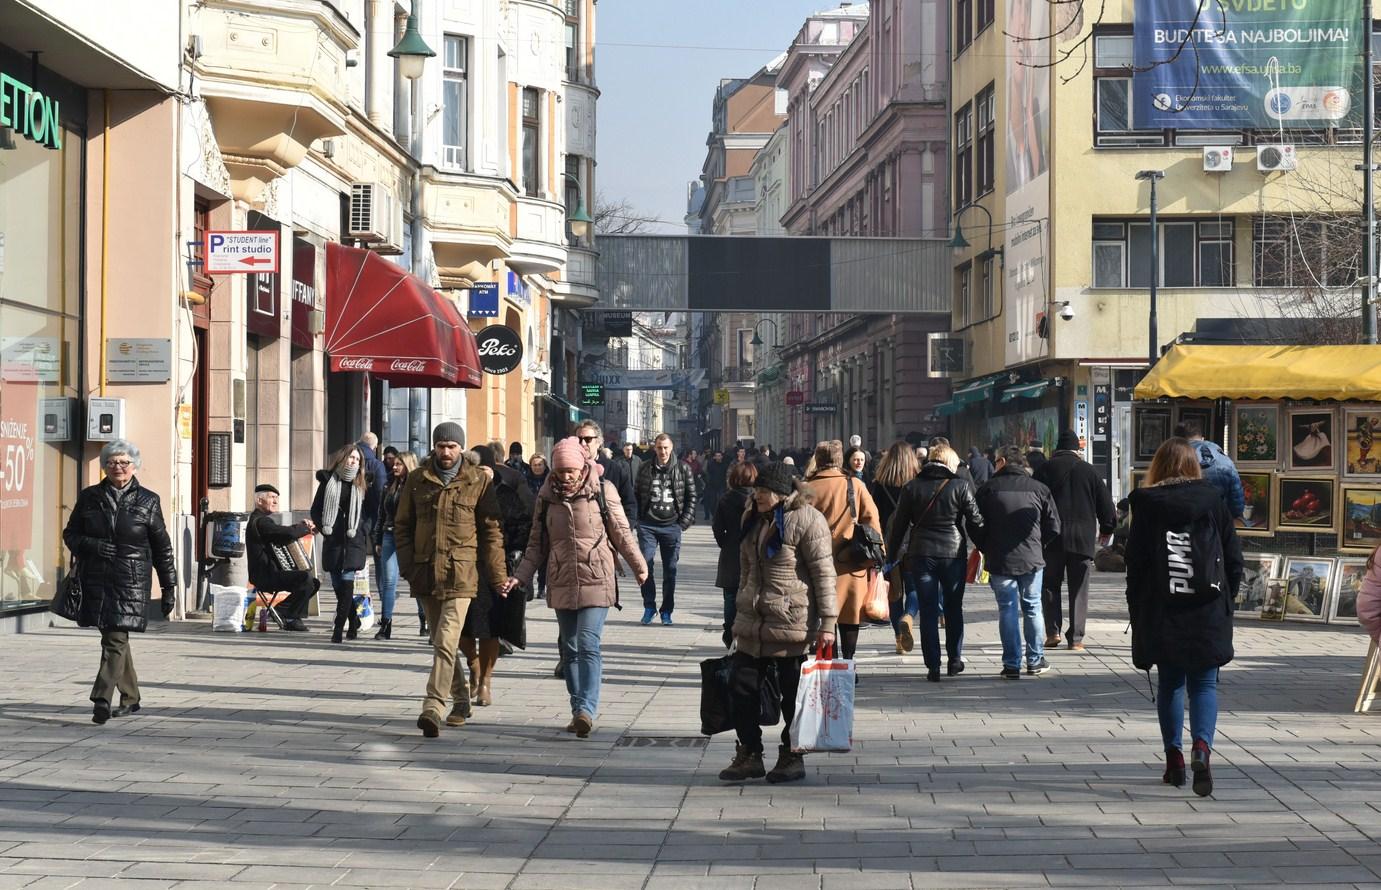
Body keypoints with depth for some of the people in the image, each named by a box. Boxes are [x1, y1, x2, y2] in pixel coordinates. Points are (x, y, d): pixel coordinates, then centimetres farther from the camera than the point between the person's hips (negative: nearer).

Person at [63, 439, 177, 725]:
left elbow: (162, 547, 7)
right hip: (96, 580, 3)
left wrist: (169, 587, 6)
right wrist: (92, 546, -9)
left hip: (131, 582, -3)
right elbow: (70, 534, 12)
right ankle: (130, 698, 24)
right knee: (114, 639, 11)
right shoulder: (89, 497, 8)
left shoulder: (148, 501, 3)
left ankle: (102, 699, -18)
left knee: (116, 639, -13)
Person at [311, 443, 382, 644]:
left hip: (354, 540, -2)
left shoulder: (364, 484, 6)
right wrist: (323, 528, -1)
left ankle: (339, 627, -14)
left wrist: (364, 531, -5)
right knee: (337, 583, 5)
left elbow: (373, 512, 8)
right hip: (333, 539, 2)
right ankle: (353, 620, 25)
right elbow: (316, 509, 12)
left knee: (347, 581, -12)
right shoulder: (328, 481, 8)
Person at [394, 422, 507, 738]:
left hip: (461, 573, -4)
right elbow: (402, 525, 13)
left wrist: (498, 575, -2)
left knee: (446, 642, -15)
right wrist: (407, 566, 1)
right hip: (425, 572, 4)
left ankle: (433, 706, -21)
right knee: (443, 642, 14)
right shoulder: (417, 480, 9)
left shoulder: (478, 482, 1)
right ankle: (461, 698, 31)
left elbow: (491, 531, 2)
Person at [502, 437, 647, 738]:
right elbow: (536, 544, 13)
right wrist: (519, 577, 4)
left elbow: (621, 532, 5)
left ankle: (587, 708, -23)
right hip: (561, 583, 4)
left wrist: (639, 565, 4)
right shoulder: (546, 497, 8)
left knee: (588, 645, -16)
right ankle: (579, 712, 14)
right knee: (570, 649, 7)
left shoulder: (602, 490, -2)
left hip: (596, 581, -4)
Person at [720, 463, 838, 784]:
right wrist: (741, 608, 23)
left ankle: (792, 758, 16)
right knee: (741, 687, 6)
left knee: (793, 694, 4)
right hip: (752, 622, 8)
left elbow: (824, 573, -14)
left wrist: (827, 622, -17)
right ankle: (749, 755, 16)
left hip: (793, 622, -7)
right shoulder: (753, 519, 12)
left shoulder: (807, 520, -12)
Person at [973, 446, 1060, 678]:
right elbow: (1054, 527, 1)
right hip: (1031, 559, 1)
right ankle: (1035, 660, 18)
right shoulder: (1039, 489, 1)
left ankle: (1012, 664, 2)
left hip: (999, 561, -1)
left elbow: (976, 526, -3)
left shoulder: (989, 489, -4)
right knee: (1032, 608, 13)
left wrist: (985, 548, 13)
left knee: (1007, 610, 3)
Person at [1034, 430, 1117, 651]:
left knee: (1049, 585, 13)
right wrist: (1106, 529, 22)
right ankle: (1076, 638, 2)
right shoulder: (1089, 471, 3)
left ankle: (1052, 632, 3)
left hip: (1052, 536, 0)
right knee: (1078, 589, 5)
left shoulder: (1045, 469, 0)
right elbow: (1106, 504, 6)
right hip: (1083, 538, 0)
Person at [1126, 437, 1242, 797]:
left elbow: (1135, 561, -3)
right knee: (1204, 683, 4)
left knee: (1170, 683, 12)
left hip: (1162, 614, 0)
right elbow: (1233, 556, 3)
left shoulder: (1146, 504, -3)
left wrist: (1137, 611, 5)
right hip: (1207, 611, 0)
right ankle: (1202, 747, -19)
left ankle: (1174, 757, 12)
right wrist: (1226, 598, 13)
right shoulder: (1213, 500, 2)